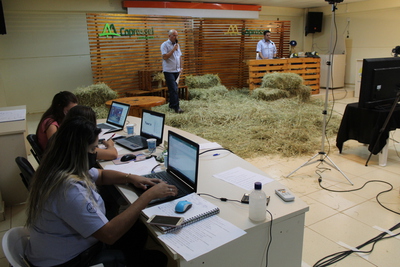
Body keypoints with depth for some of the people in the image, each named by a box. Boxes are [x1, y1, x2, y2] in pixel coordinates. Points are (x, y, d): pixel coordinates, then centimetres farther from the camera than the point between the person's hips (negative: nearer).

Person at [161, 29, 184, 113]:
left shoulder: (177, 45, 16)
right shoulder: (165, 45, -6)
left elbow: (180, 56, 20)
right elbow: (165, 57, -17)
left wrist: (181, 67, 12)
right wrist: (173, 50, -18)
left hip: (176, 70, 7)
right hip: (169, 71, -7)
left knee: (173, 89, 13)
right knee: (173, 89, -12)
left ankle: (172, 105, 24)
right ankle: (176, 107, -13)